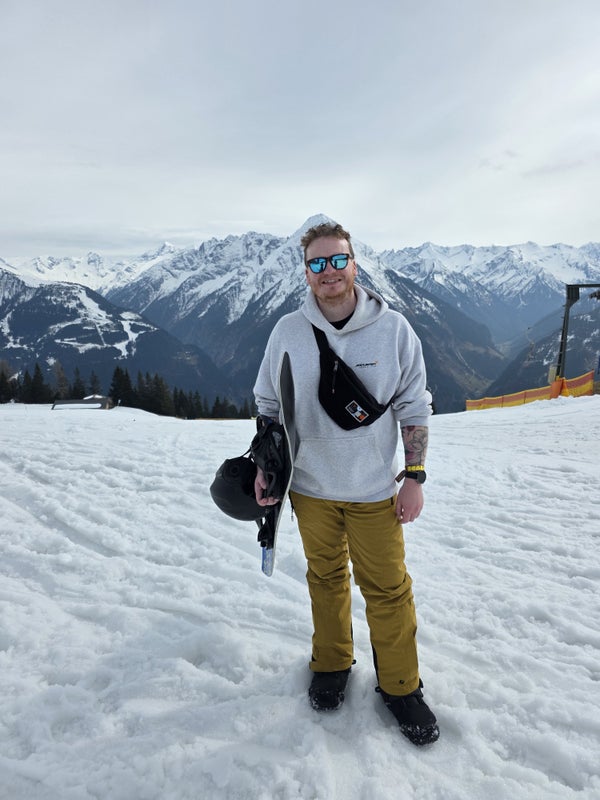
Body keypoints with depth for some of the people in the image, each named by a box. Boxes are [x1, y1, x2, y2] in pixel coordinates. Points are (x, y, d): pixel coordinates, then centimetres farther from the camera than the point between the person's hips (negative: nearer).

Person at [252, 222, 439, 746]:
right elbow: (268, 403, 5)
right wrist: (265, 468, 0)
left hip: (375, 488, -1)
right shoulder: (288, 331, -6)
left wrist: (415, 476, -4)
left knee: (387, 589, 9)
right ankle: (332, 665, 41)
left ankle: (401, 686, 31)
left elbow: (414, 407, -3)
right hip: (311, 485, 2)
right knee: (326, 578, 18)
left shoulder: (393, 329, -10)